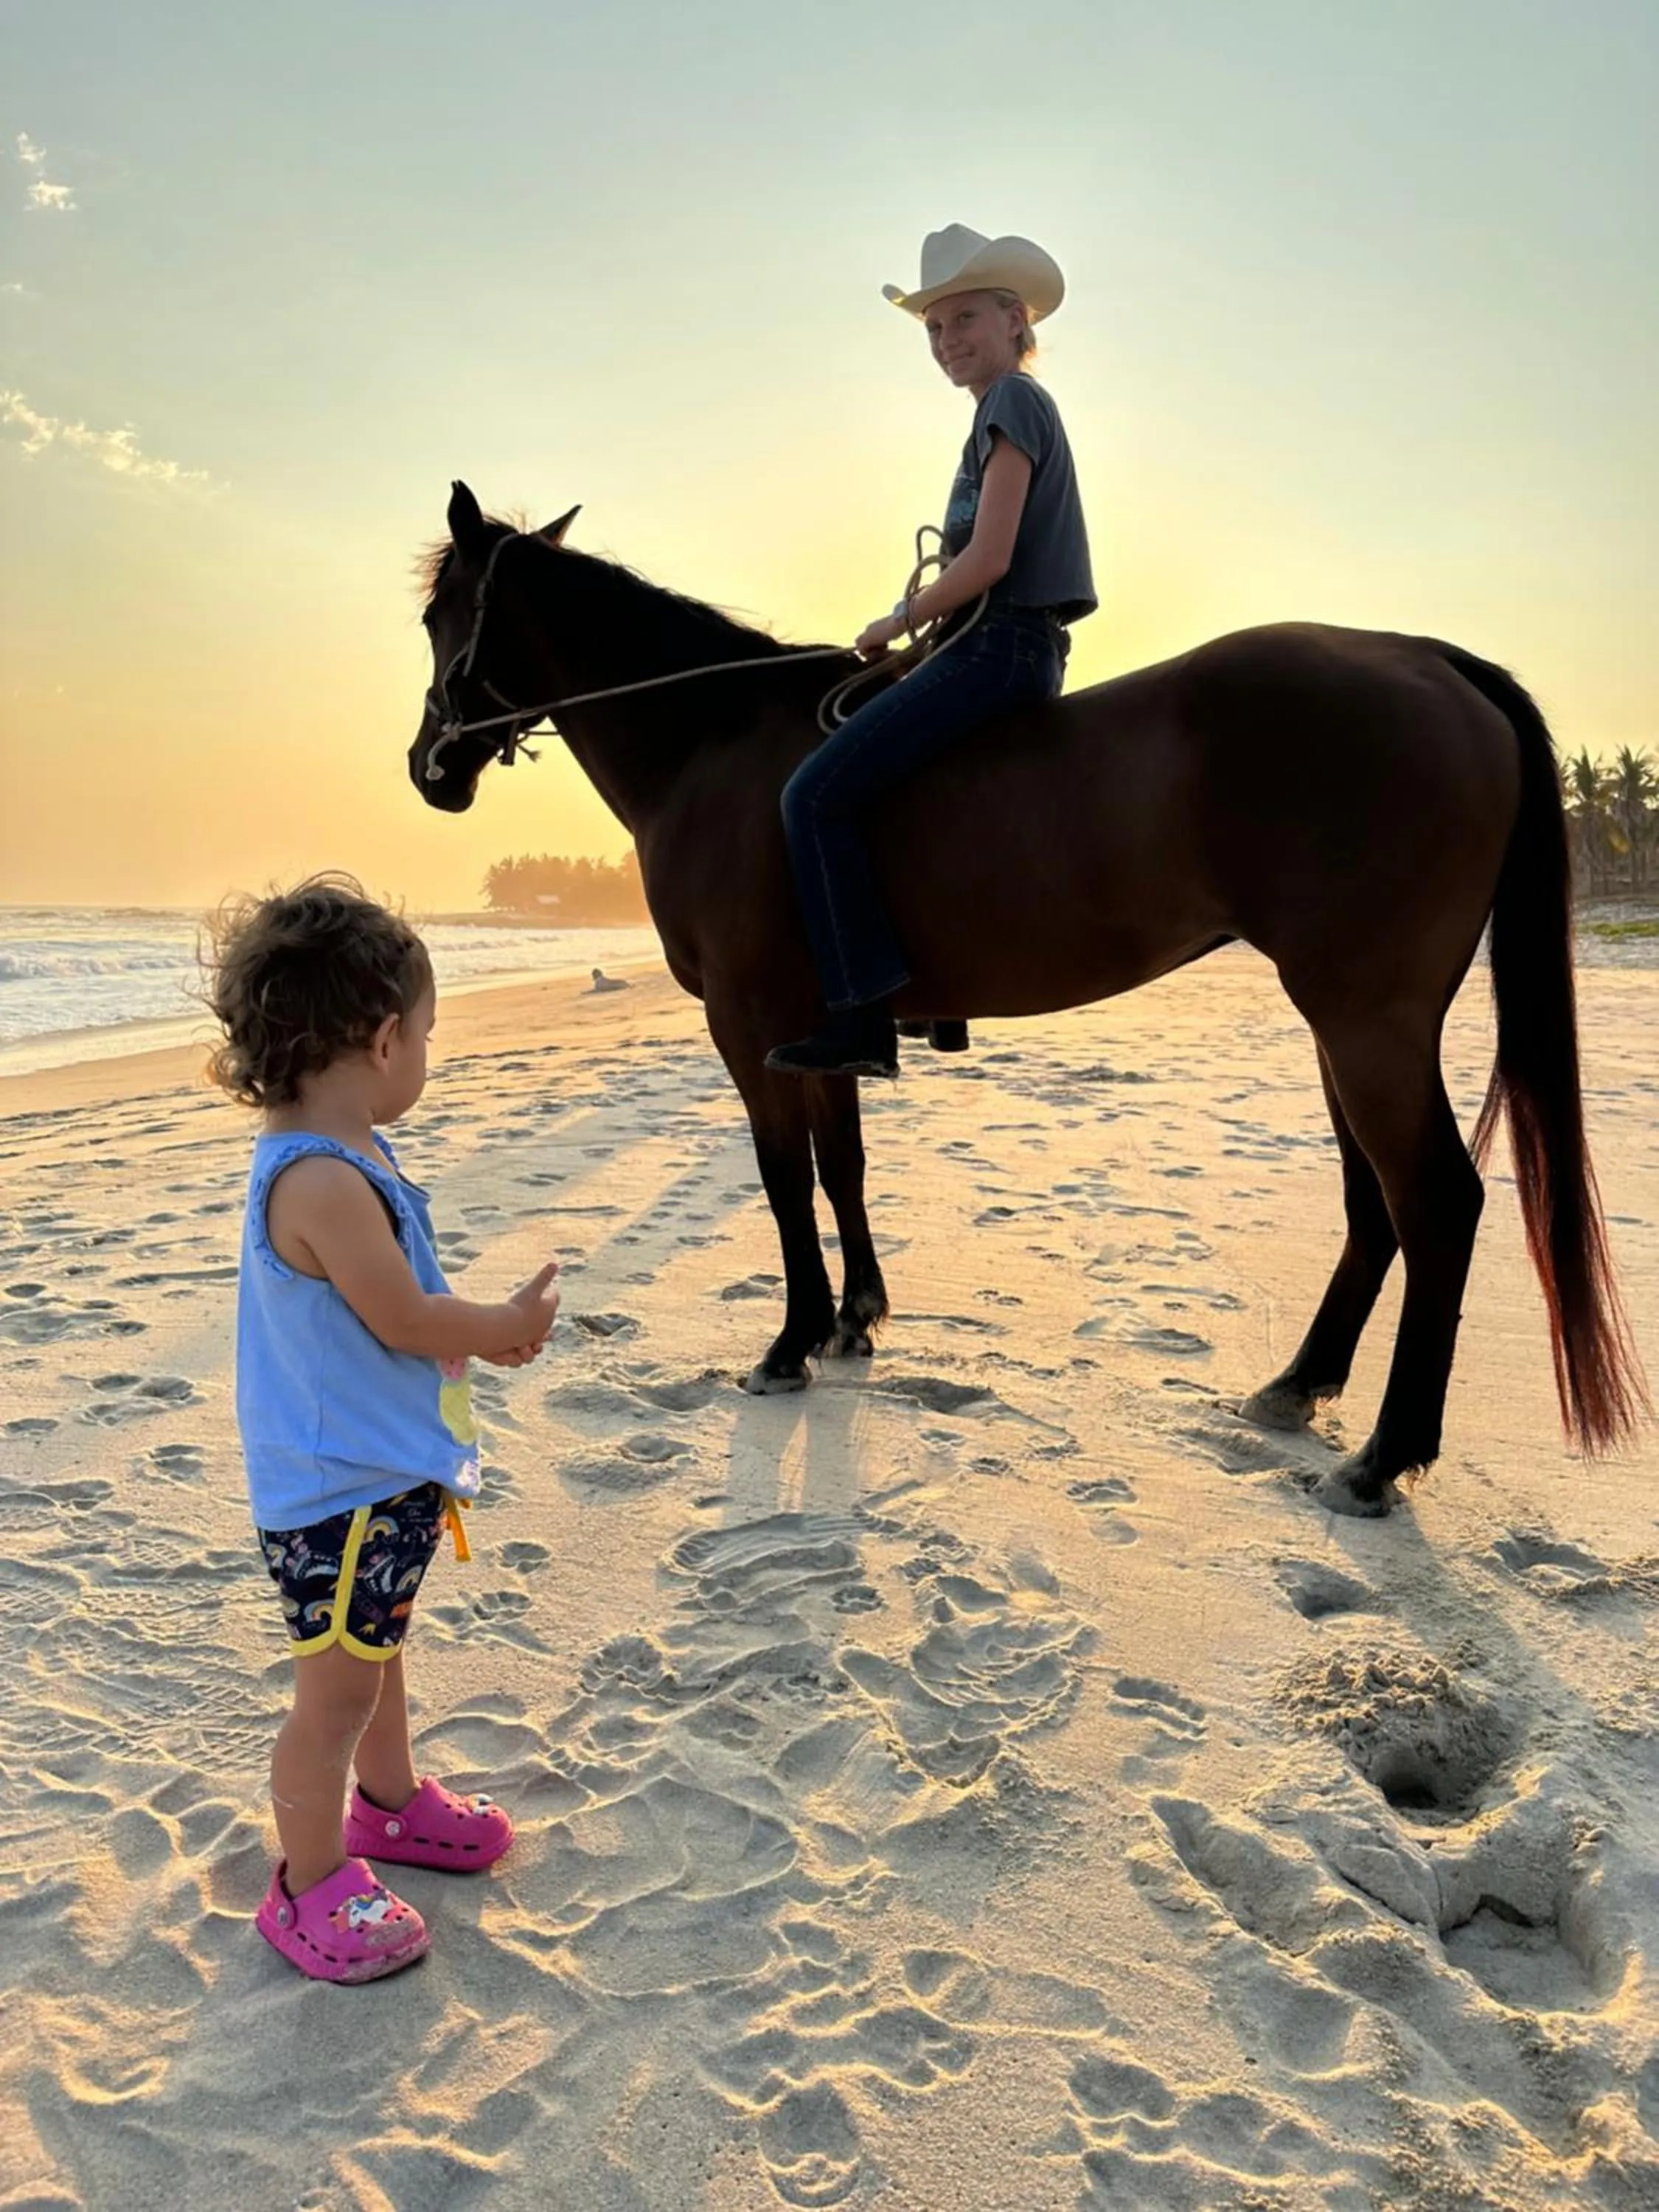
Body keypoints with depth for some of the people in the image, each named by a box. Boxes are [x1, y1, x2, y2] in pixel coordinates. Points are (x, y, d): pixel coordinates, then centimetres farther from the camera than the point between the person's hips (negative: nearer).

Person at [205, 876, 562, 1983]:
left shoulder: (344, 1154, 3)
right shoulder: (322, 1182, -31)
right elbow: (404, 1321, -25)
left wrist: (483, 1324, 6)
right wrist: (506, 1326, -9)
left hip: (388, 1476, 10)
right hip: (342, 1494, -10)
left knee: (380, 1652, 28)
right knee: (336, 1689, 7)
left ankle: (391, 1801, 48)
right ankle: (311, 1886, 25)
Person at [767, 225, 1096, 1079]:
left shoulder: (1013, 402, -8)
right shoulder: (1009, 411, 22)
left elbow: (988, 559, -18)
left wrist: (898, 623, -6)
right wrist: (918, 624, 14)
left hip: (997, 648, -11)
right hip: (1004, 648, 11)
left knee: (816, 792, -16)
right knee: (888, 782, 24)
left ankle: (864, 1018, -18)